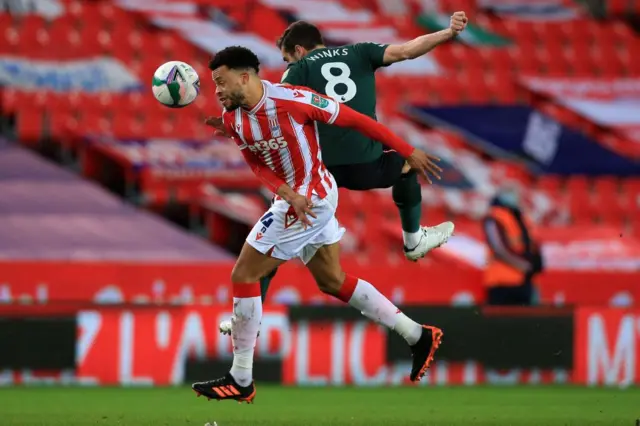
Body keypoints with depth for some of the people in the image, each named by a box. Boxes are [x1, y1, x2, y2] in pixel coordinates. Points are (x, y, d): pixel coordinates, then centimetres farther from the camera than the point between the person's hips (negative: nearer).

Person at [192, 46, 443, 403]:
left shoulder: (292, 100, -24)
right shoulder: (233, 119, -2)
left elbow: (355, 120, -16)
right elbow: (259, 165, 3)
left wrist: (408, 152, -11)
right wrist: (286, 192, -20)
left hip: (310, 198, -9)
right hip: (297, 198, 9)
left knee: (244, 275, -7)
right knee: (333, 281, 18)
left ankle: (241, 381, 0)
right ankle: (419, 336, 27)